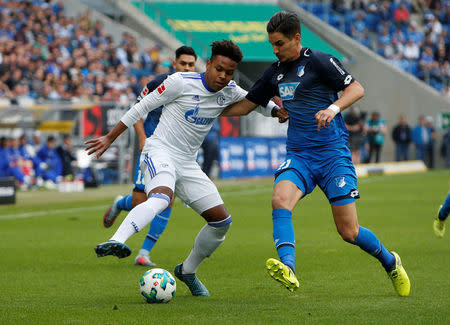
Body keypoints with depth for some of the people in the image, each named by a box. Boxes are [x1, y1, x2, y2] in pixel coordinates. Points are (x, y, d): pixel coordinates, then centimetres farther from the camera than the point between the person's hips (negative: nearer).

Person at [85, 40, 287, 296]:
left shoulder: (230, 92, 6)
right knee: (161, 198, -39)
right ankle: (115, 242, -58)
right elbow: (143, 107, -2)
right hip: (159, 152, -7)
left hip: (187, 164, 7)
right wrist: (110, 138, 1)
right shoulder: (181, 82, -10)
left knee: (222, 221, 3)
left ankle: (187, 271, 24)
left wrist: (277, 110, 1)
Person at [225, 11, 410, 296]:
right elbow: (246, 104, 23)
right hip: (298, 155, 5)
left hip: (332, 153, -5)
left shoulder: (319, 61, -6)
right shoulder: (276, 73, 12)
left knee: (349, 232, -4)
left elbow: (357, 89, -11)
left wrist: (333, 108, -28)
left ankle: (391, 262, 25)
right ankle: (287, 269, -43)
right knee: (280, 199, -28)